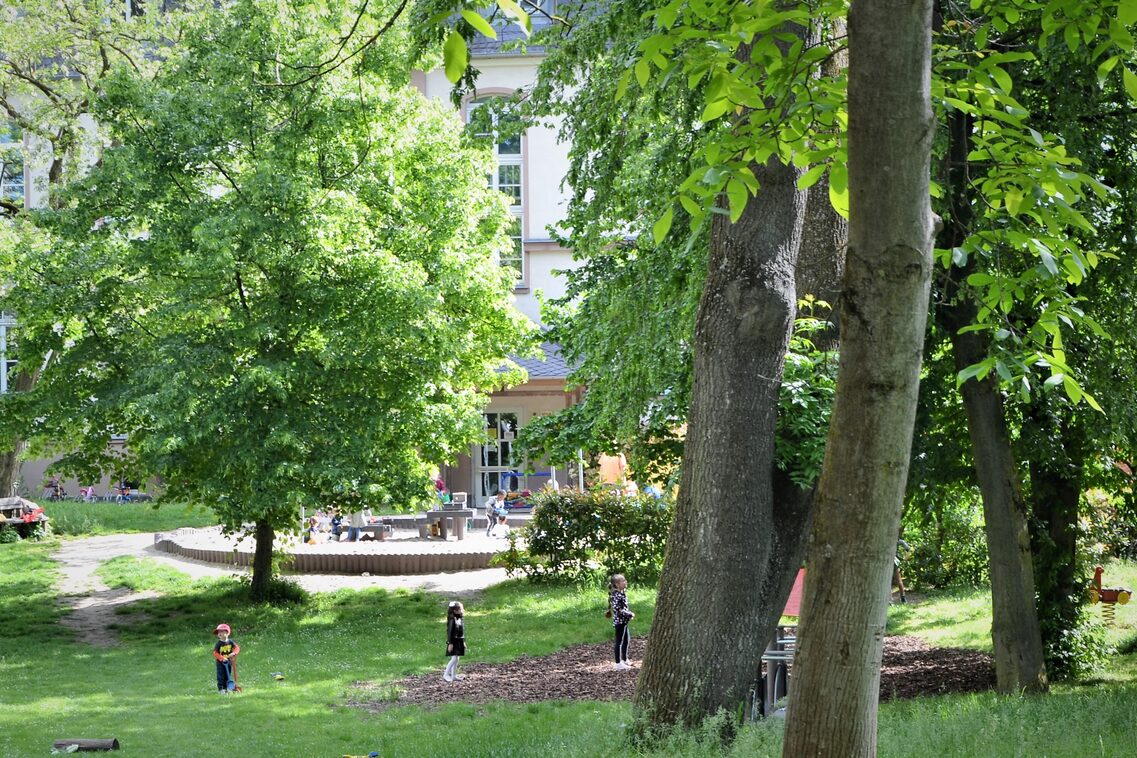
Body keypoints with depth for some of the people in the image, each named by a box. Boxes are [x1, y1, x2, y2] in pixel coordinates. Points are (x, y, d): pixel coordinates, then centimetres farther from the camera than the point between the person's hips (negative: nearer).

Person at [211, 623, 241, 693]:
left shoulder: (230, 642, -2)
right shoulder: (219, 644, -12)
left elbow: (237, 647, -3)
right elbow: (215, 653, -14)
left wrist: (233, 653, -23)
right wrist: (222, 658, -26)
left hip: (229, 661, 4)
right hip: (220, 662, -4)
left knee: (228, 675, 10)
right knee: (221, 675, -5)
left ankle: (226, 688, 18)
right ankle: (220, 688, 0)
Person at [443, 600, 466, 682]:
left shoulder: (461, 618, 8)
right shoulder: (452, 619, -17)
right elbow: (450, 632, -17)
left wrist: (464, 641, 19)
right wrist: (450, 643, -18)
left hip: (460, 641, 8)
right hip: (454, 641, -8)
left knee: (456, 659, 12)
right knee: (454, 658, -11)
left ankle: (454, 675, 18)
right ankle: (446, 674, -4)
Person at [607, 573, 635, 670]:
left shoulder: (622, 593, 9)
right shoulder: (617, 595, -22)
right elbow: (618, 610, -27)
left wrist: (629, 613, 7)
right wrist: (629, 614, -20)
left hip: (624, 621, 11)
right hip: (619, 621, -11)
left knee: (626, 639, 22)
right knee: (619, 641, -4)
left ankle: (624, 660, 36)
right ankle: (619, 664, 2)